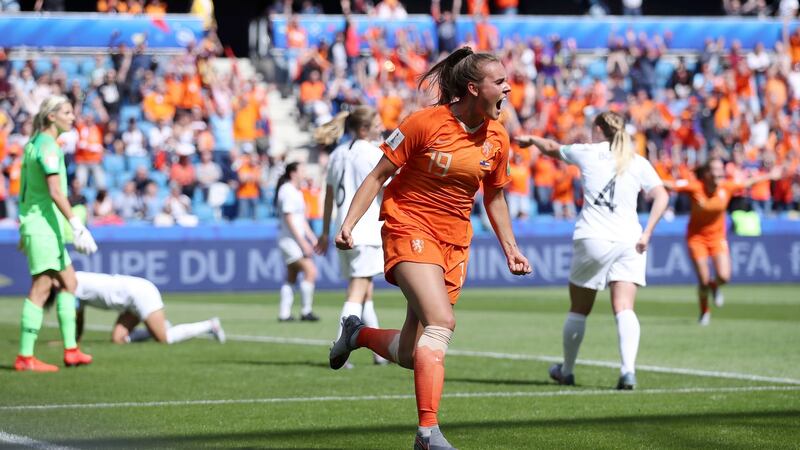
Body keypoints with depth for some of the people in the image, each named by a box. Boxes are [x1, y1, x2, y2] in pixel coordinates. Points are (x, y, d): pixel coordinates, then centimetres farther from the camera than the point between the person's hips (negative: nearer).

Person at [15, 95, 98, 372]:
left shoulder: (35, 143, 15)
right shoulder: (48, 146, -14)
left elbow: (24, 189, 20)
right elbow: (55, 192, -24)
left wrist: (24, 228, 24)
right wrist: (77, 227, -27)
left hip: (36, 224, 10)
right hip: (43, 224, -10)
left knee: (68, 282, 13)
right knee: (41, 287, -9)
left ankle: (70, 350, 13)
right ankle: (25, 357, -9)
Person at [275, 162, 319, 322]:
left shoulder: (297, 192, 17)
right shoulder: (288, 191, -14)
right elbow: (289, 219, -19)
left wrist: (313, 239, 17)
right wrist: (302, 242, -20)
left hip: (297, 241, 10)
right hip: (290, 239, -10)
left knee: (291, 278, 9)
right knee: (310, 271, -14)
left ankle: (284, 313, 10)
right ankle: (306, 311, -11)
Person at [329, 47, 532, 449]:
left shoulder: (496, 136, 4)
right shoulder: (426, 123, -12)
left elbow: (494, 197, 19)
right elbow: (378, 175, -6)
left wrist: (510, 247, 16)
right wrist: (349, 222, -14)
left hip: (454, 242, 6)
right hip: (409, 228, -6)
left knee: (409, 355, 2)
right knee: (441, 321, -26)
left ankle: (357, 334, 35)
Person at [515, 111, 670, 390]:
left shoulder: (587, 152, 8)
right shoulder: (638, 163, 11)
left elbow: (552, 149, 27)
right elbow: (661, 196, -2)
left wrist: (531, 139, 47)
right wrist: (646, 233, -4)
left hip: (593, 239, -1)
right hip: (629, 242, 2)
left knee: (578, 311, 13)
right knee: (624, 309, -6)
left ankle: (567, 370, 26)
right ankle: (628, 370, -25)